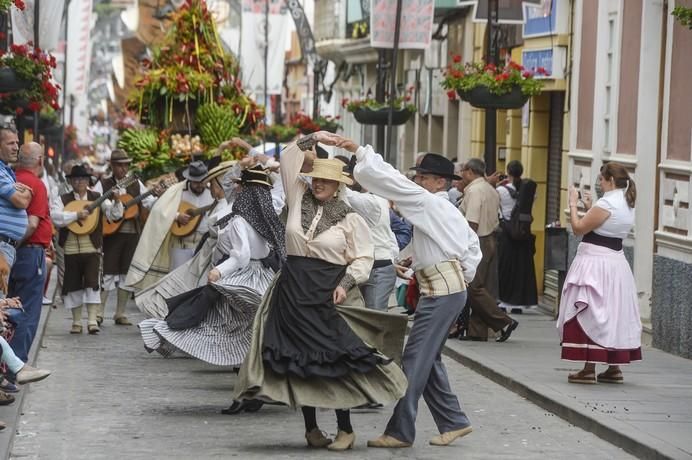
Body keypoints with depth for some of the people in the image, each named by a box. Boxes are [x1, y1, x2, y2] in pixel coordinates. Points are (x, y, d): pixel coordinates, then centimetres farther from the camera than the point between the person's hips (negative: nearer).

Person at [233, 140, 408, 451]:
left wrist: (345, 283, -11)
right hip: (293, 289, 3)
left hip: (325, 295, -3)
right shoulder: (299, 199, 8)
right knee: (299, 361, 4)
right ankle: (311, 428, 13)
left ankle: (345, 430, 1)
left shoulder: (349, 218, 0)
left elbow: (364, 257, 1)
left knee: (334, 360, -6)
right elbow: (290, 157, 7)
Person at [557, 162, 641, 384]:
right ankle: (614, 367, 19)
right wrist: (589, 208, 16)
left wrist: (573, 204, -4)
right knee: (613, 315, 14)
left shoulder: (606, 204, -18)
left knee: (589, 315, -4)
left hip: (595, 264, -9)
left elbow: (579, 228, -15)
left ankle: (589, 369, -5)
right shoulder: (627, 205, 11)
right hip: (616, 263, 9)